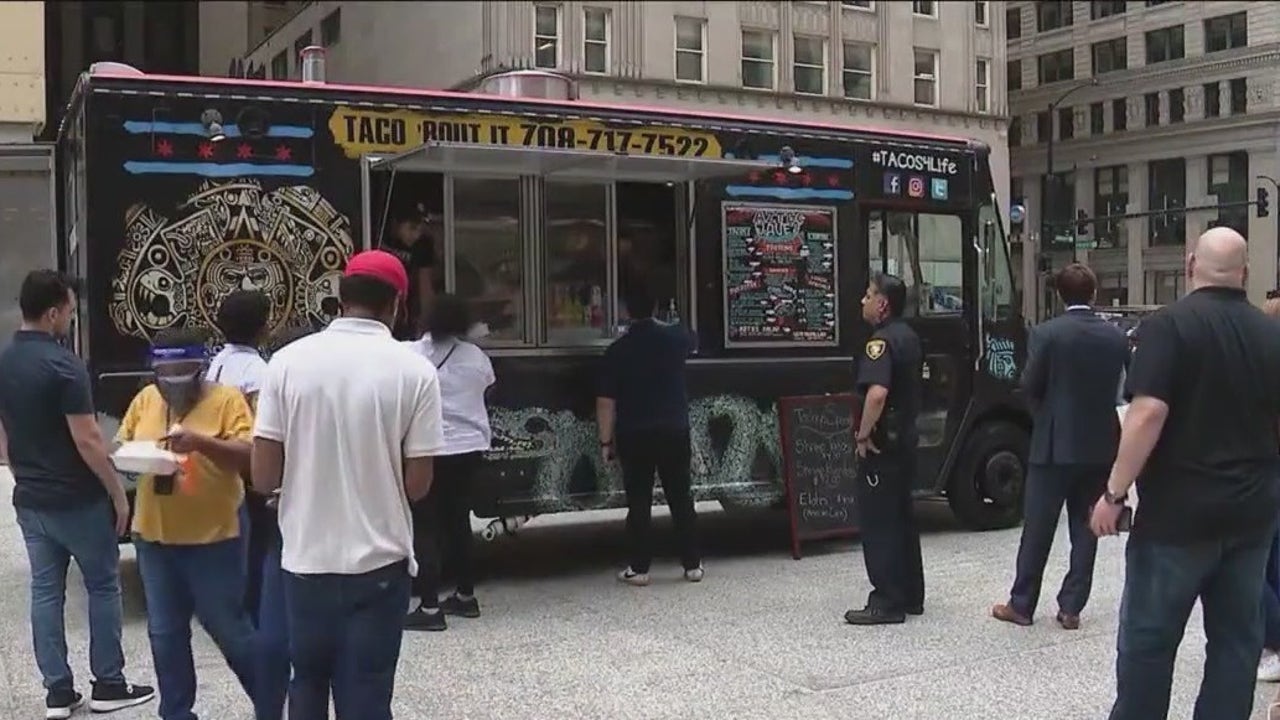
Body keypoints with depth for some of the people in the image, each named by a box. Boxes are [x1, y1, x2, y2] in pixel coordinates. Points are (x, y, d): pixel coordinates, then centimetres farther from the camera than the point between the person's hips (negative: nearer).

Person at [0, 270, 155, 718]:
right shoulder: (62, 364, -19)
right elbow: (87, 441, -20)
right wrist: (118, 492, -12)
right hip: (76, 499, -7)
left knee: (45, 591, 10)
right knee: (102, 586, 6)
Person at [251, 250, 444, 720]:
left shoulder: (288, 361, -4)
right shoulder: (414, 371, -8)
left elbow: (263, 478, -4)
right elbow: (417, 485, -6)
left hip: (306, 558, 2)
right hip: (378, 562, -2)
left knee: (308, 682, 21)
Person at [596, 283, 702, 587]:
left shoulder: (617, 351, -7)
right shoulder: (675, 338, 1)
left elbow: (605, 402, -8)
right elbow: (689, 344, 28)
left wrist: (606, 441, 0)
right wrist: (658, 325, 40)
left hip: (634, 436, -2)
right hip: (674, 431, 2)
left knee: (639, 502, 4)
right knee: (681, 498, 9)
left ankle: (639, 569, 8)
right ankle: (693, 565, 13)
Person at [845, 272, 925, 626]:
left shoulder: (881, 341, -19)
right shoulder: (909, 337, 12)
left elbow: (877, 393, -33)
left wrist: (863, 436, -22)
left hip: (882, 444, -10)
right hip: (906, 439, 10)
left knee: (879, 523, -4)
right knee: (902, 519, 17)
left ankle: (886, 603, 0)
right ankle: (910, 596, 25)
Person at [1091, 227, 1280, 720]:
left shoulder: (1170, 324, -12)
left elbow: (1149, 413, -21)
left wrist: (1114, 493, -16)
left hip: (1180, 509, -5)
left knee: (1148, 637, 5)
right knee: (1237, 636, 12)